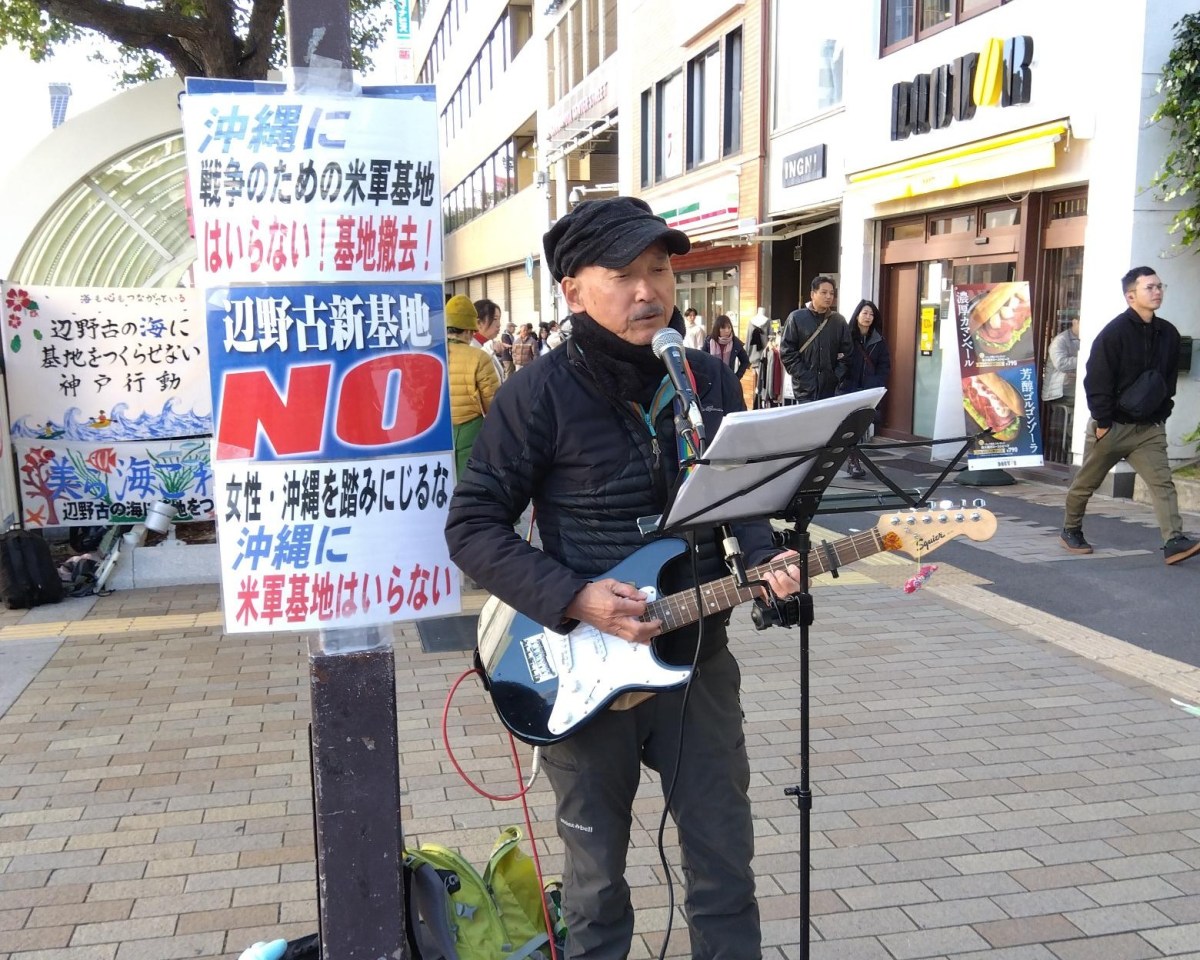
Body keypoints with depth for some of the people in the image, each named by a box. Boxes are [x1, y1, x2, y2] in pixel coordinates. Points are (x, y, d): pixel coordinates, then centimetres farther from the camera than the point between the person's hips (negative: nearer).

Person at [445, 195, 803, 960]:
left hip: (699, 656, 4)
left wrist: (767, 560, -12)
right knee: (597, 875, 15)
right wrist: (573, 598, -21)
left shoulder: (712, 379, 1)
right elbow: (472, 526, -11)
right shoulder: (542, 394, -12)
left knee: (725, 865, 16)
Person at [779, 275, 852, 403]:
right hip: (805, 389, -3)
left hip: (832, 389, 3)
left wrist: (837, 377, -4)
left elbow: (846, 352, 10)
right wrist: (804, 377, -10)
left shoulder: (839, 320, 9)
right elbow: (787, 351, -3)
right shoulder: (796, 318, 0)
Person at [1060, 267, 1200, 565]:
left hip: (1149, 428, 5)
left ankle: (1174, 541, -14)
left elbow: (1170, 379, 15)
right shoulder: (1114, 333, -13)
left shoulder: (1168, 334, 5)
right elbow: (1096, 380, -15)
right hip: (1112, 426, -4)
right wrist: (1102, 422, -16)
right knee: (1086, 483, 9)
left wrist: (1161, 415, 10)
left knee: (1162, 482, -9)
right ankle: (1071, 531, 27)